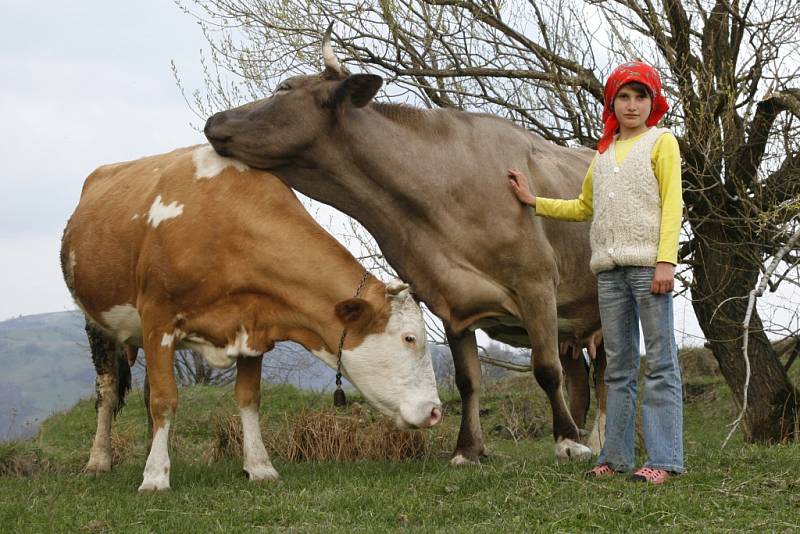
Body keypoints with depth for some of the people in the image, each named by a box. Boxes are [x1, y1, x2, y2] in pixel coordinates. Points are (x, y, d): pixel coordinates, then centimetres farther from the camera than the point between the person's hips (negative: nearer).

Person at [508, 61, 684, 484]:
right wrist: (534, 202, 24)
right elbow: (585, 207, 30)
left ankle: (664, 460, -11)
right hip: (610, 267, 6)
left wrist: (665, 261, -14)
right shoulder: (603, 153, 21)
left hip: (647, 263, -6)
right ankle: (616, 457, 8)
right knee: (618, 366, 6)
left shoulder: (661, 141, 5)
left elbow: (672, 204, -4)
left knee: (659, 363, -8)